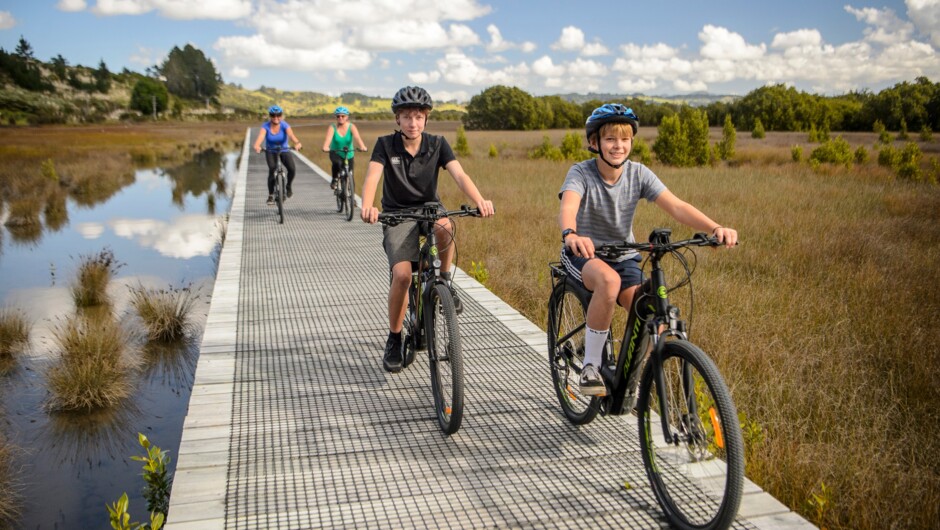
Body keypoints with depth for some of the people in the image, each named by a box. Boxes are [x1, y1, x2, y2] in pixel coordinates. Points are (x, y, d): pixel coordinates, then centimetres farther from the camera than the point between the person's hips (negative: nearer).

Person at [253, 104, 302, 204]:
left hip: (284, 150, 0)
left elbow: (291, 135, -36)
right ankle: (270, 195, -12)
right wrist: (257, 146, -56)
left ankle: (288, 186, 8)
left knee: (292, 169, -23)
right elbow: (261, 136, -33)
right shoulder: (266, 126, -16)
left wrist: (297, 143, -58)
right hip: (270, 151, 0)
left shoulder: (284, 125, -17)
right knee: (272, 170, -25)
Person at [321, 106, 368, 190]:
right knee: (337, 163, -36)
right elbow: (328, 138, -31)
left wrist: (362, 147, -50)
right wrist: (325, 147, -54)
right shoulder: (332, 127, -14)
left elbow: (357, 137, -29)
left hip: (348, 155, 2)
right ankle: (334, 180, -12)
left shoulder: (351, 127, -12)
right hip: (335, 153, -2)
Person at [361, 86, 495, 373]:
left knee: (444, 227, -37)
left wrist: (480, 200, -40)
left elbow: (459, 175, -19)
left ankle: (445, 279, -9)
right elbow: (372, 176, -24)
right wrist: (367, 207, -46)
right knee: (402, 275, -20)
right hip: (398, 215, -1)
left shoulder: (437, 144, -5)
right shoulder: (385, 145, -8)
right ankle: (394, 340, 1)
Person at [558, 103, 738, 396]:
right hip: (584, 254, -3)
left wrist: (716, 227, -35)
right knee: (609, 280, -39)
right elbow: (568, 207, -35)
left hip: (623, 257, 3)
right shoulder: (581, 173, -15)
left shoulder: (638, 173, -6)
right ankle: (590, 367, -22)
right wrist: (571, 235, -59)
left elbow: (676, 206, -18)